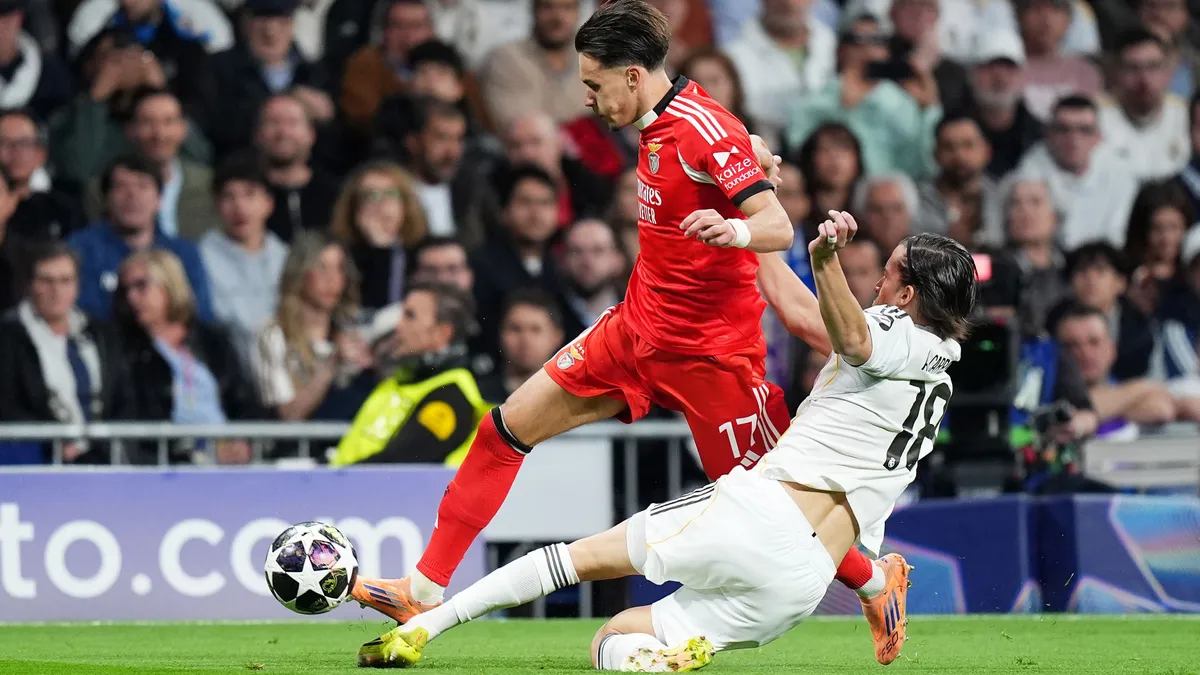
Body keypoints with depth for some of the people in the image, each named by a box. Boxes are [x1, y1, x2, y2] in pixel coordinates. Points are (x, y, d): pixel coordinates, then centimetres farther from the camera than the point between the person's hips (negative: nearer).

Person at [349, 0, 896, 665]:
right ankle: (425, 590, 8)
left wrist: (734, 231, -43)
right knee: (509, 426, 3)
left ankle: (876, 583, 21)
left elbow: (779, 228, -27)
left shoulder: (704, 130, -20)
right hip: (637, 329, 9)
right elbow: (753, 152, 21)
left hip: (708, 350, -9)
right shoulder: (659, 124, 5)